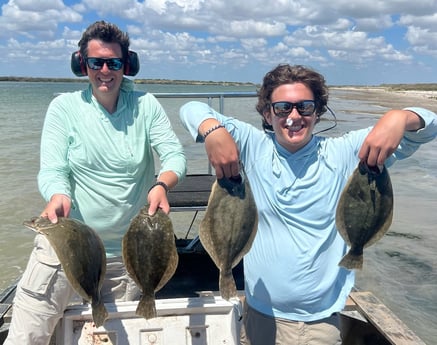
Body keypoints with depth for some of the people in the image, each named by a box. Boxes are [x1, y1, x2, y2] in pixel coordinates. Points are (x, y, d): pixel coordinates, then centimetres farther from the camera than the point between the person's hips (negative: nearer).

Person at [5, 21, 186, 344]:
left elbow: (175, 154, -10)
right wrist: (58, 195, -33)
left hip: (128, 250, 2)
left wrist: (162, 185, -33)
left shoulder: (146, 105, -2)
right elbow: (52, 170, -9)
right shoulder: (64, 107, -4)